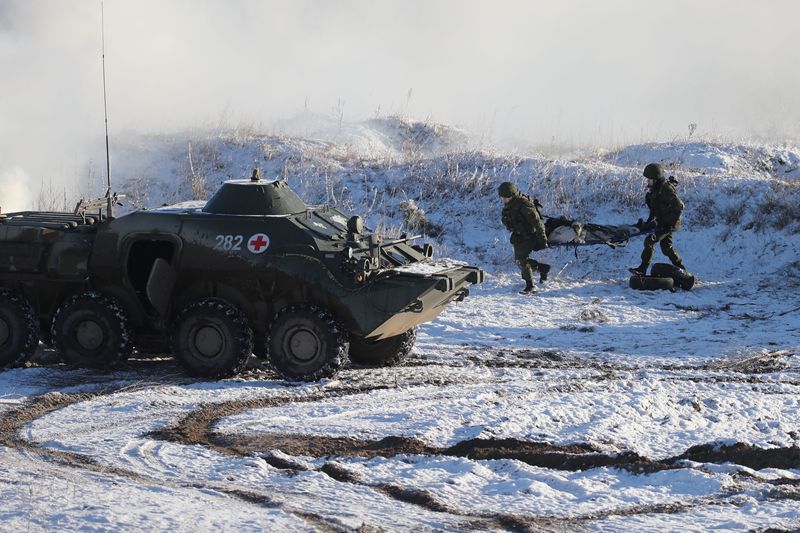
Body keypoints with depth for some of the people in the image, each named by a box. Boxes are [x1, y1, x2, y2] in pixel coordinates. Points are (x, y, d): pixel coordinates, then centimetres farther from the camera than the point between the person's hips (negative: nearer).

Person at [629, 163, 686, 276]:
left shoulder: (666, 189, -22)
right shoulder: (655, 189, 8)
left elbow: (679, 206, -23)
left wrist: (671, 224, -22)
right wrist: (649, 221, 14)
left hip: (669, 223, -10)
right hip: (662, 222, 10)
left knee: (650, 240, -19)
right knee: (666, 247, 16)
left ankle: (642, 269, -19)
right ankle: (681, 269, 29)